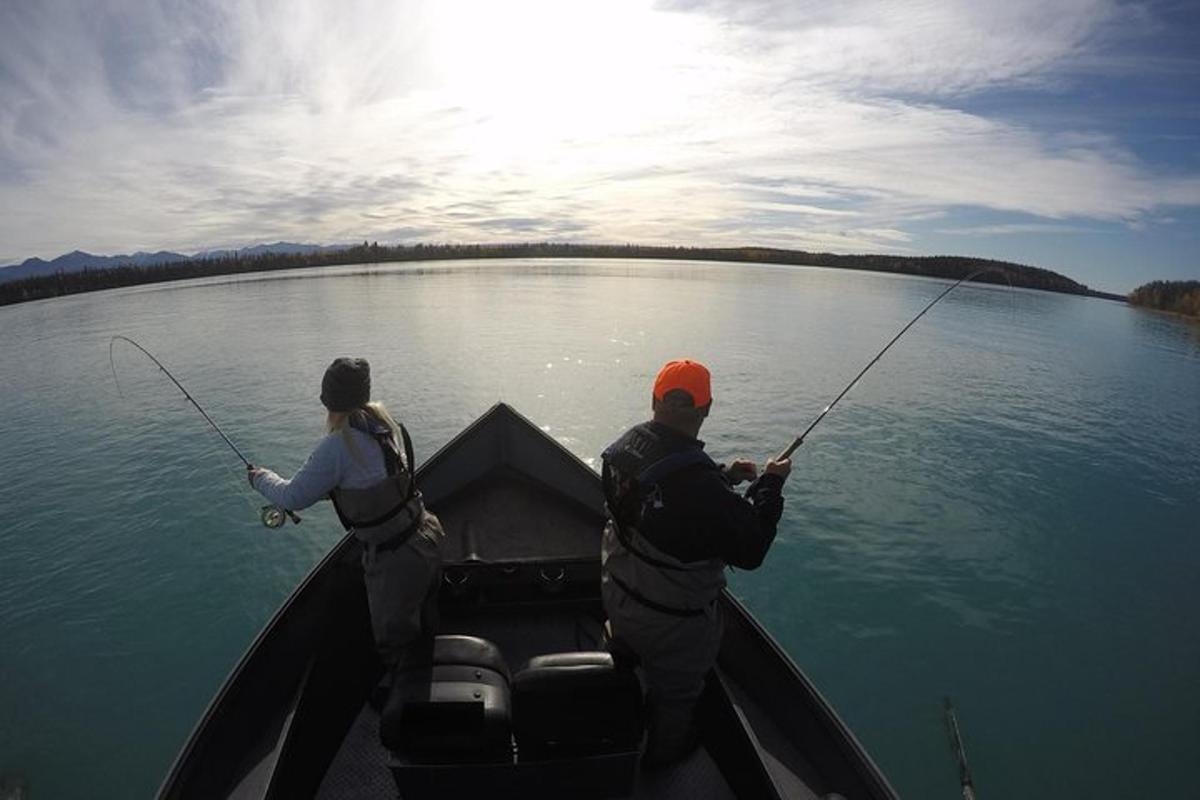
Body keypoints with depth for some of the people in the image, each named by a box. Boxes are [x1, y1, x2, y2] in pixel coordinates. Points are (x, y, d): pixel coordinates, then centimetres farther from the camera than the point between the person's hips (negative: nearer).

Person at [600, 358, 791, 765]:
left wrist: (725, 475, 4)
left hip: (617, 595, 7)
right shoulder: (699, 483, -38)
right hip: (672, 621, -7)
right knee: (677, 691, 25)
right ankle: (663, 753, 53)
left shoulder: (628, 444, -12)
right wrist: (770, 484, -14)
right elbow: (750, 550, -25)